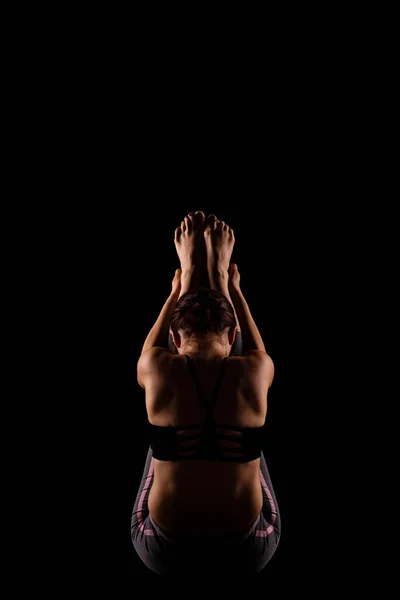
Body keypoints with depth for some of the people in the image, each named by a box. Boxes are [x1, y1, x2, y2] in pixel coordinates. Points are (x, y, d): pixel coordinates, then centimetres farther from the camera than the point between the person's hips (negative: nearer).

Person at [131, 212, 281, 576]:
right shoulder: (256, 371, -14)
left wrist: (178, 292, 25)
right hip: (249, 553, 0)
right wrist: (232, 289, 28)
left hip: (165, 553, 0)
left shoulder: (157, 369, -15)